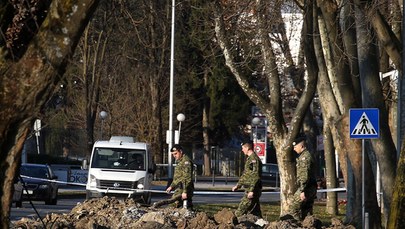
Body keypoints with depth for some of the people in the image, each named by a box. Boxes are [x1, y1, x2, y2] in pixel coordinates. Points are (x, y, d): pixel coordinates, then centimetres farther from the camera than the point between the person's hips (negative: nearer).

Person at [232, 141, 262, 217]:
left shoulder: (254, 159, -14)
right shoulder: (249, 159, 18)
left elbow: (255, 177, -21)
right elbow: (245, 175, 28)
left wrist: (251, 190, -24)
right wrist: (238, 185, 29)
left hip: (252, 189, -10)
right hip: (250, 189, 10)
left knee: (240, 211, -11)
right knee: (255, 211, 9)